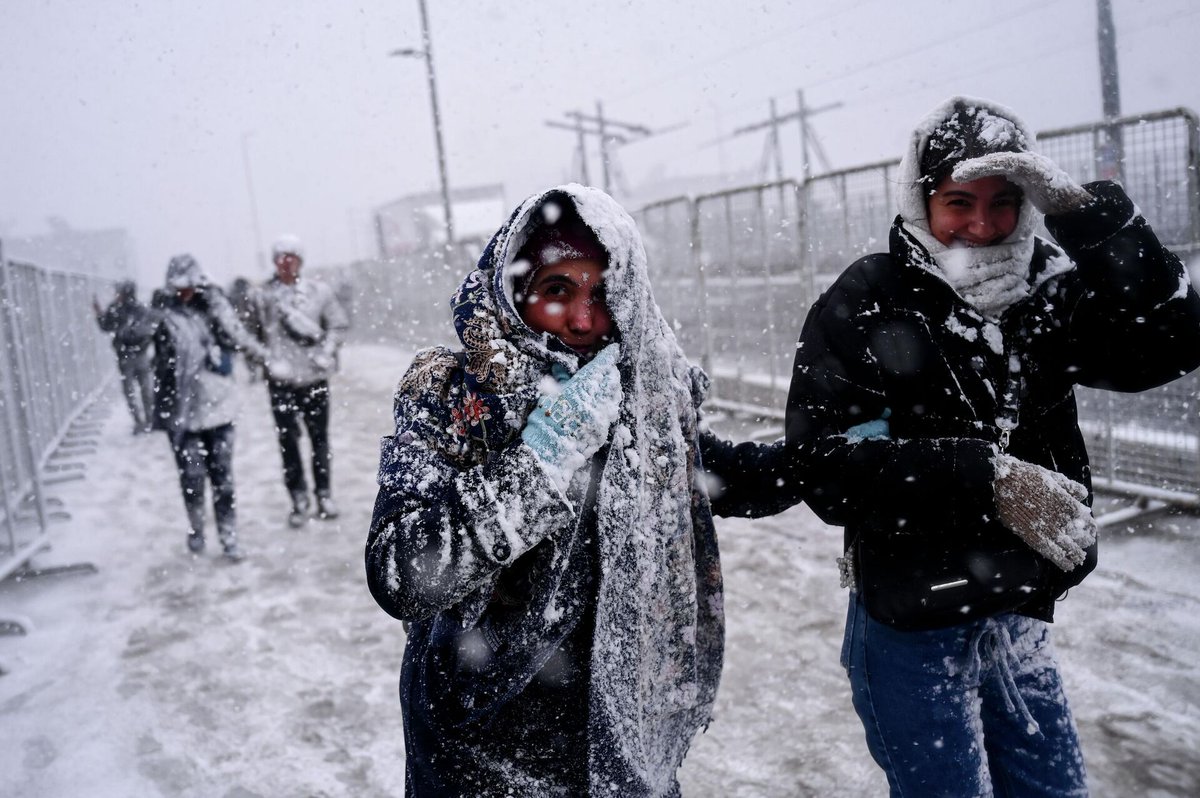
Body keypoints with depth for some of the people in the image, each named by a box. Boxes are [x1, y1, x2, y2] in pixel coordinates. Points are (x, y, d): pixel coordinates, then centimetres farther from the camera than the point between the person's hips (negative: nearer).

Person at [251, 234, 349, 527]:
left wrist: (326, 353, -8)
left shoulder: (319, 291, -1)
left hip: (314, 374, 1)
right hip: (280, 379, -1)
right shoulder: (264, 296, -4)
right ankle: (298, 498, 15)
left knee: (319, 437, 10)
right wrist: (264, 361, -12)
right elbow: (257, 335, -1)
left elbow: (337, 324, 3)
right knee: (288, 440, 4)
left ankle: (324, 494, 23)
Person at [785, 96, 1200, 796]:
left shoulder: (1048, 293, 0)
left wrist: (1082, 210, -21)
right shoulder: (867, 303, -15)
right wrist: (986, 476, -28)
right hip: (913, 627, -5)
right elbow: (825, 465, -22)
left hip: (1021, 618, 5)